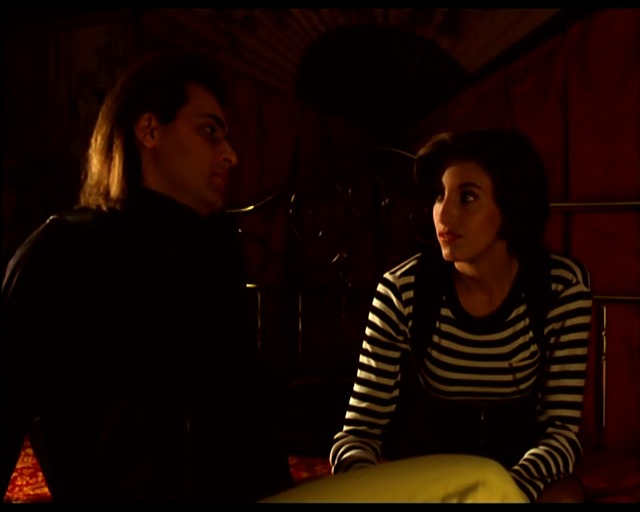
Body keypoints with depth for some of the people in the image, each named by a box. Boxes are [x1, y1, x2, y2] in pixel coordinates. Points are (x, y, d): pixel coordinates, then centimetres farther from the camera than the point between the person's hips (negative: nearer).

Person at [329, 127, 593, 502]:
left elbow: (563, 428, -14)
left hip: (517, 465, 1)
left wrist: (510, 488, -35)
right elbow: (358, 431, -15)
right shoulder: (401, 292, -19)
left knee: (564, 495, -30)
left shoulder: (563, 287, -16)